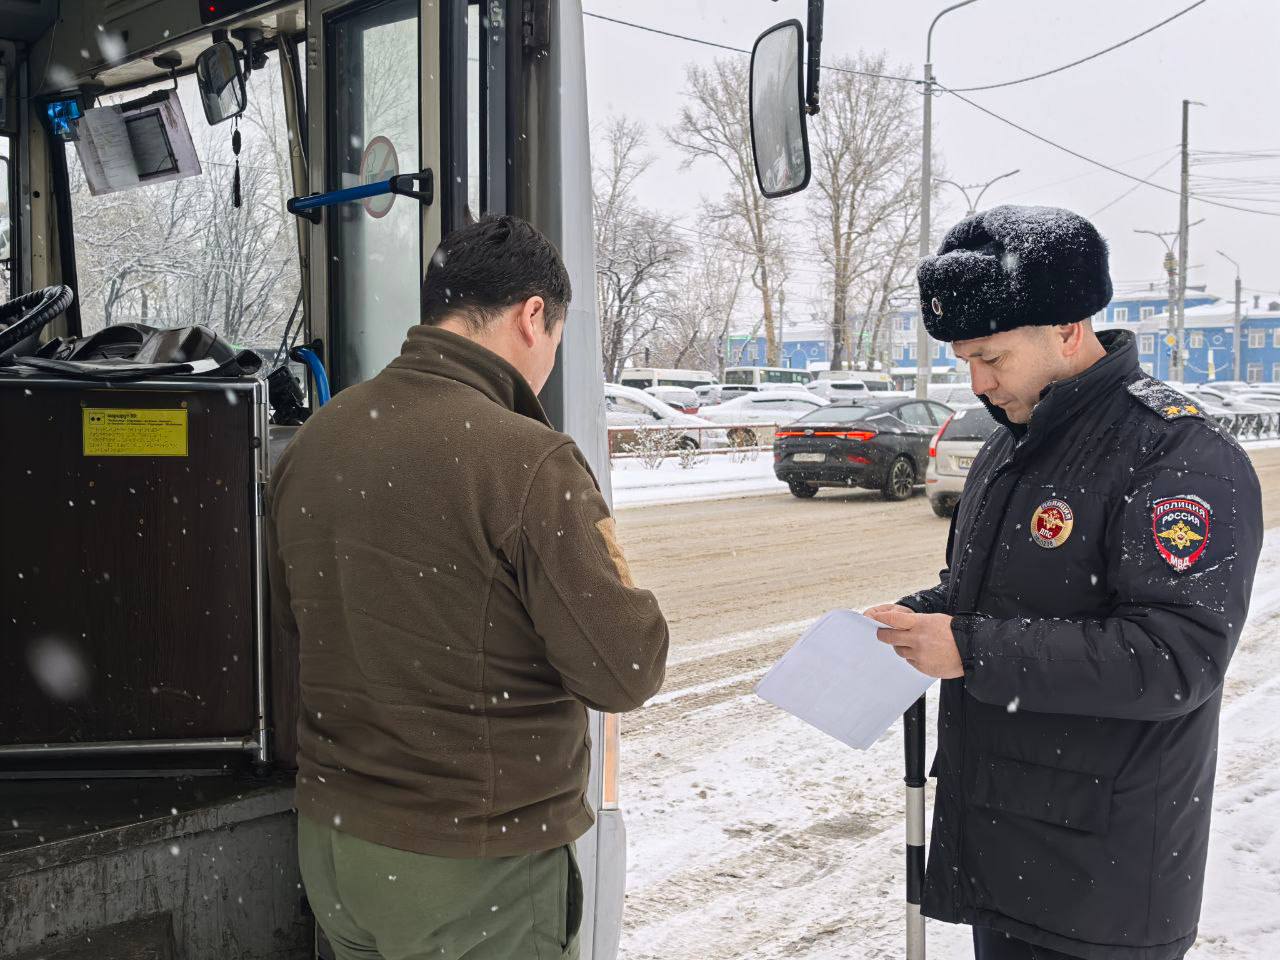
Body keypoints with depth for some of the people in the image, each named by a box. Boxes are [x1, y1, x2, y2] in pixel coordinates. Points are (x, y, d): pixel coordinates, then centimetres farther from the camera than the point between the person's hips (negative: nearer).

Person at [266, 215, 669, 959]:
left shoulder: (314, 439, -1)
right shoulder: (527, 461, -23)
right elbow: (625, 673, -18)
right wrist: (609, 572, 0)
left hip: (330, 839, 7)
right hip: (476, 868, -6)